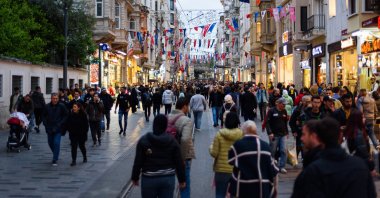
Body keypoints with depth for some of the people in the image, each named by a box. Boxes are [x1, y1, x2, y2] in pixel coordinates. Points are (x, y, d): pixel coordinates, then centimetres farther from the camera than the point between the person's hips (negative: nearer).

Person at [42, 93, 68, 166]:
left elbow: (66, 115, -1)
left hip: (58, 129, -3)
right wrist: (46, 124, -1)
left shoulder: (61, 106, -7)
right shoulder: (47, 106, -1)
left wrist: (60, 124, -9)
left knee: (56, 143, -12)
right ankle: (56, 156, 39)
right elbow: (43, 116, 9)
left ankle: (55, 160, -7)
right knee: (50, 143, 14)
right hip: (49, 129, 3)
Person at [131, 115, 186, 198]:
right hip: (168, 179, 1)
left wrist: (135, 177, 6)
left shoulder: (144, 140, -6)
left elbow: (138, 162, -6)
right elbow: (179, 163, 0)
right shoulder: (172, 141, -2)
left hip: (149, 179, -1)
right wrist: (182, 179, 9)